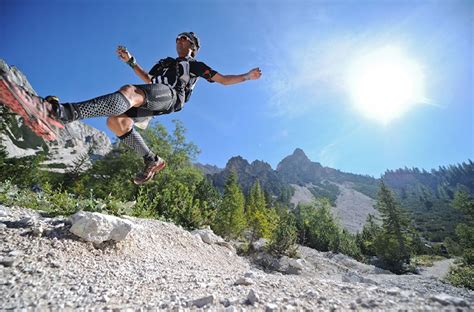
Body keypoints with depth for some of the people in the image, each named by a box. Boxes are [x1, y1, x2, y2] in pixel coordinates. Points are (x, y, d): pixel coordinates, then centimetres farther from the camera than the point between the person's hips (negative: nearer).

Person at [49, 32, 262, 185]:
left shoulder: (195, 65, 26)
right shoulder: (166, 62, 42)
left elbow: (223, 80, 23)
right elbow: (148, 80, 47)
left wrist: (247, 76, 15)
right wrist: (131, 61, 39)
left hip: (171, 95, -6)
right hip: (151, 100, 6)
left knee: (129, 91, -35)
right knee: (115, 121, -18)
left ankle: (71, 113, -48)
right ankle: (152, 161, -11)